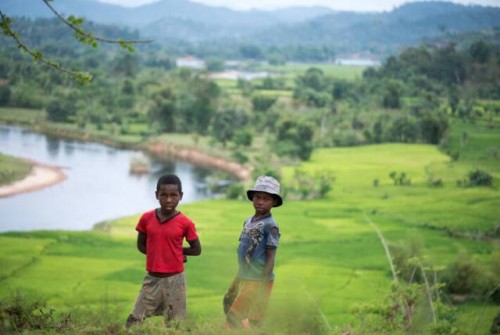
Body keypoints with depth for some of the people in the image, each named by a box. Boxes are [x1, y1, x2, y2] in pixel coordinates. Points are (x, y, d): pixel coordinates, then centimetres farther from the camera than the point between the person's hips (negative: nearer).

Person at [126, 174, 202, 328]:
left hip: (174, 280, -2)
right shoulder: (146, 218, -2)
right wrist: (161, 253, -5)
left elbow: (197, 250, 4)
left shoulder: (185, 223, -8)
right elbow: (141, 245, 8)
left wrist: (176, 250, -1)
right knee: (133, 321, 0)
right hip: (152, 278, 2)